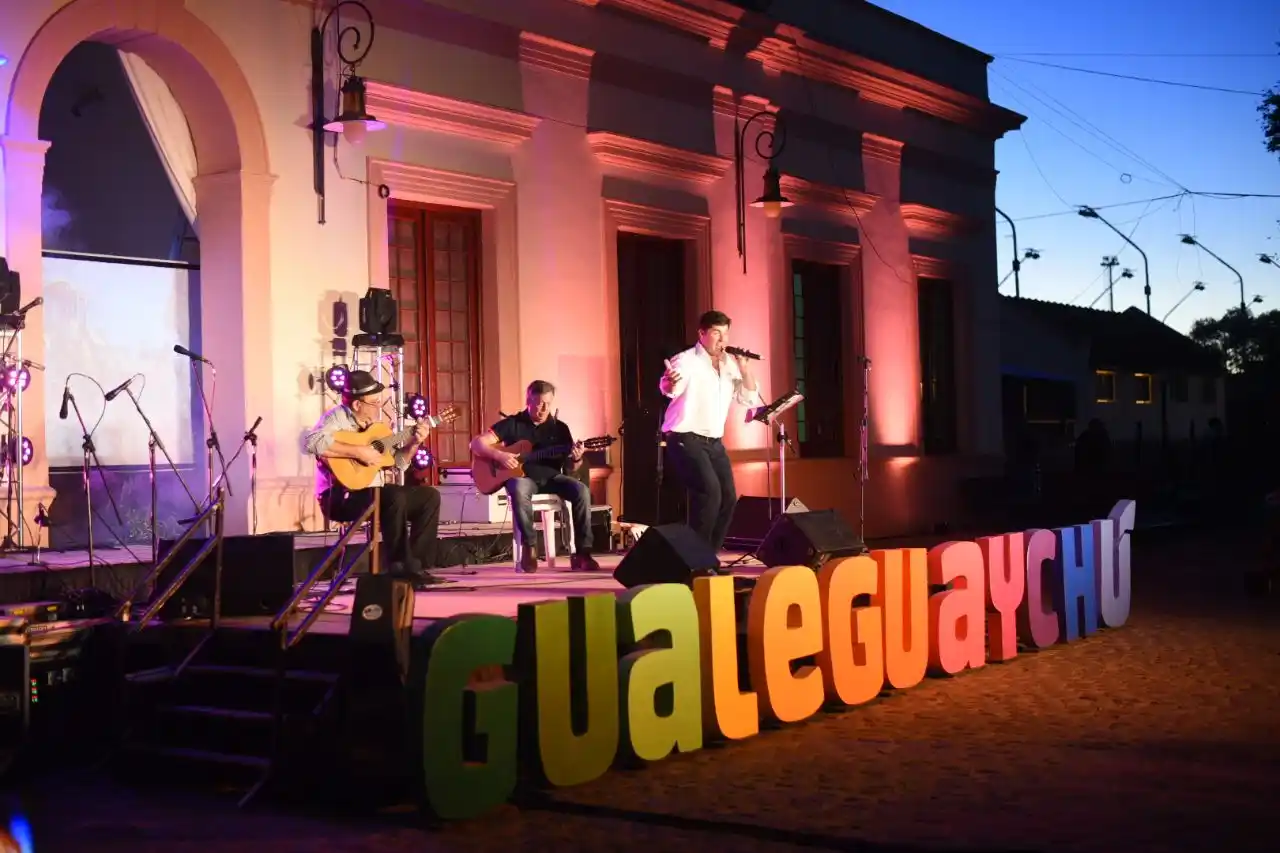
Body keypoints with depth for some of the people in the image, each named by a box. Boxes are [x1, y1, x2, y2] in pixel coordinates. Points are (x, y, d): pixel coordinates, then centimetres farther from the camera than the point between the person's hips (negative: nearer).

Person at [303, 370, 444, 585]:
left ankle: (414, 563, 1)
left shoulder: (376, 421, 11)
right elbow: (312, 442, -34)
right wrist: (358, 451, -31)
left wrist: (414, 443, -2)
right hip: (340, 497, -9)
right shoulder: (338, 417, -12)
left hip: (373, 491, 9)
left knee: (429, 496, 2)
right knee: (395, 497, -33)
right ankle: (400, 566, -21)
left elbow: (397, 463, 17)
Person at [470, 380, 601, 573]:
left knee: (582, 490, -27)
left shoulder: (559, 428, 8)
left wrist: (576, 459, -17)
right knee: (519, 490, -40)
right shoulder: (512, 423, 1)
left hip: (551, 477, 3)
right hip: (522, 476, -3)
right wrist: (499, 455, -19)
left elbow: (569, 468, 7)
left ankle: (582, 552, -23)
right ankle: (529, 548, -28)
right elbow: (476, 443, -3)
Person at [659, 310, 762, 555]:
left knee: (728, 498, 3)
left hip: (714, 442, 7)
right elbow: (669, 389, -30)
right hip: (686, 439, -7)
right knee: (709, 491, -22)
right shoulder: (686, 360, -11)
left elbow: (750, 399, 9)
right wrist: (670, 383, -55)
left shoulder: (730, 365, 10)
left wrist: (744, 367, -4)